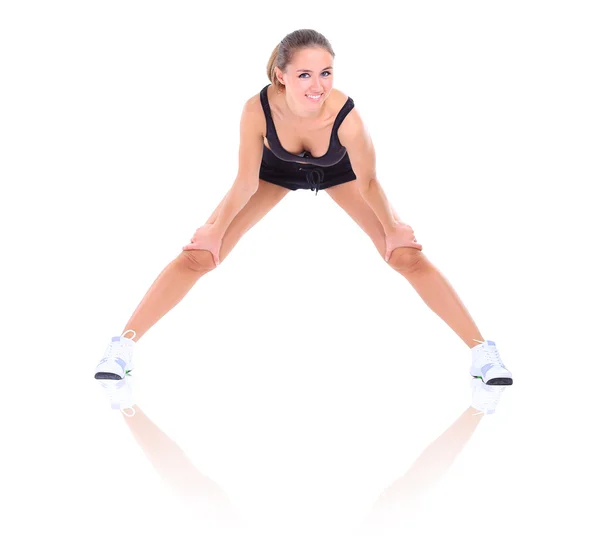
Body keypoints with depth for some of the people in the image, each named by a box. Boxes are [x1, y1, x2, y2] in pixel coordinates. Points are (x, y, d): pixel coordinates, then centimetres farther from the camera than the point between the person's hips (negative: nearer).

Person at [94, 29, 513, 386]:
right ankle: (124, 344, 4)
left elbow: (367, 181, -21)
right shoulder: (258, 110, -39)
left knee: (408, 256, -9)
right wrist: (212, 231, -26)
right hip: (277, 168, 1)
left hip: (338, 171, -1)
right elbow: (246, 182, -22)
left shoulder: (347, 116, -42)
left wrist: (394, 227, -26)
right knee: (199, 256, -7)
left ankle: (482, 351, 3)